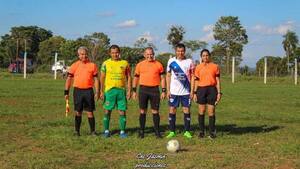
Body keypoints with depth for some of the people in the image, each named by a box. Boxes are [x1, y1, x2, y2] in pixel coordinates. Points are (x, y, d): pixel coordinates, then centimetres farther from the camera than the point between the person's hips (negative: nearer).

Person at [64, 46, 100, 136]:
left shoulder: (92, 65, 4)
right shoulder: (74, 65, 4)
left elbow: (96, 79, 6)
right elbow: (69, 79, 6)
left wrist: (97, 92, -1)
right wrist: (66, 92, 0)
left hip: (88, 91, 0)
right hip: (77, 91, 0)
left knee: (90, 112, 2)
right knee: (78, 112, 6)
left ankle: (93, 131, 10)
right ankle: (77, 131, 14)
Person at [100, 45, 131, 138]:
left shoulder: (125, 63, 5)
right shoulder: (106, 63, 3)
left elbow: (128, 77, 9)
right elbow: (102, 78, 5)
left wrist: (129, 90, 1)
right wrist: (101, 91, 0)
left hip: (121, 90, 1)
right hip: (109, 90, -1)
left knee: (122, 111, 0)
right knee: (107, 111, 3)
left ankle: (122, 131, 8)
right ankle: (106, 130, 14)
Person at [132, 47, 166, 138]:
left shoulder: (158, 65, 6)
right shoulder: (140, 65, 7)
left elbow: (162, 78, 8)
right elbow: (136, 78, 12)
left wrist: (163, 91, 1)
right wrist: (134, 90, 7)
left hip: (155, 90, 0)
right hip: (143, 89, 1)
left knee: (155, 111, 2)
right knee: (142, 111, 4)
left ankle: (157, 131, 10)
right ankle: (141, 131, 12)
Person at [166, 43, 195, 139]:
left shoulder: (189, 62, 3)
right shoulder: (171, 61, 3)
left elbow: (192, 77, 5)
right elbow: (168, 76, 7)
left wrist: (192, 90, -1)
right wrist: (168, 90, 1)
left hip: (186, 91, 0)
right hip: (174, 91, 0)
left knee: (186, 110, 2)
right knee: (172, 110, 1)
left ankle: (187, 131, 11)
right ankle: (172, 131, 9)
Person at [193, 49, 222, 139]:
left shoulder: (215, 66, 5)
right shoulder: (198, 67, 7)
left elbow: (217, 81, 6)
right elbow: (196, 81, 9)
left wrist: (219, 92, 0)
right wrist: (195, 93, 3)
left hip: (212, 89, -1)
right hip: (201, 89, 1)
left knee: (211, 112, -1)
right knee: (201, 111, 4)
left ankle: (212, 132, 9)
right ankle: (201, 131, 13)